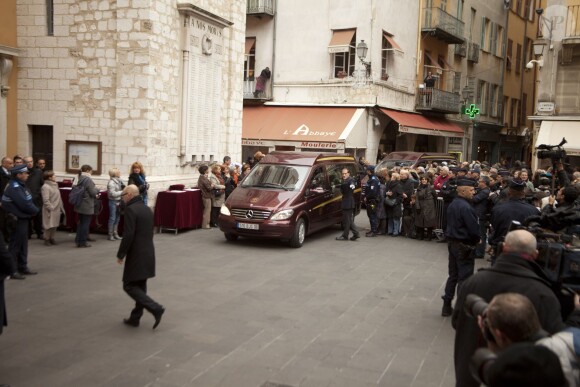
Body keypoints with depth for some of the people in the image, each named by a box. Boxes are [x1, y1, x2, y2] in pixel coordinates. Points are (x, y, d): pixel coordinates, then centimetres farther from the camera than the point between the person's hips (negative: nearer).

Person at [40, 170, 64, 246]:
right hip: (50, 210, -8)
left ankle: (52, 238, 23)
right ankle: (47, 239, 10)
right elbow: (46, 200, -18)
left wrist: (61, 207, 15)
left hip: (57, 209, 8)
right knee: (49, 225, -2)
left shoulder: (55, 185, 13)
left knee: (55, 225, 12)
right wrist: (51, 208, -19)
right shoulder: (45, 187, -14)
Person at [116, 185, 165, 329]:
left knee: (129, 286, -1)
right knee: (140, 286, 15)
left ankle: (156, 308, -11)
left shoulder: (130, 210, -15)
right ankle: (135, 318, 22)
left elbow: (128, 235, -21)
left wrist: (120, 255, -11)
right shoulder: (147, 209, 12)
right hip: (148, 253, 9)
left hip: (136, 255, -9)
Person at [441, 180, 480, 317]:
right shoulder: (465, 207, -22)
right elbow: (474, 228, -21)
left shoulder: (452, 205, 6)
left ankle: (447, 306, 21)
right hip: (464, 246, -9)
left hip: (452, 243, 9)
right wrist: (477, 240, -3)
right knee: (464, 278, 0)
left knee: (453, 275, 16)